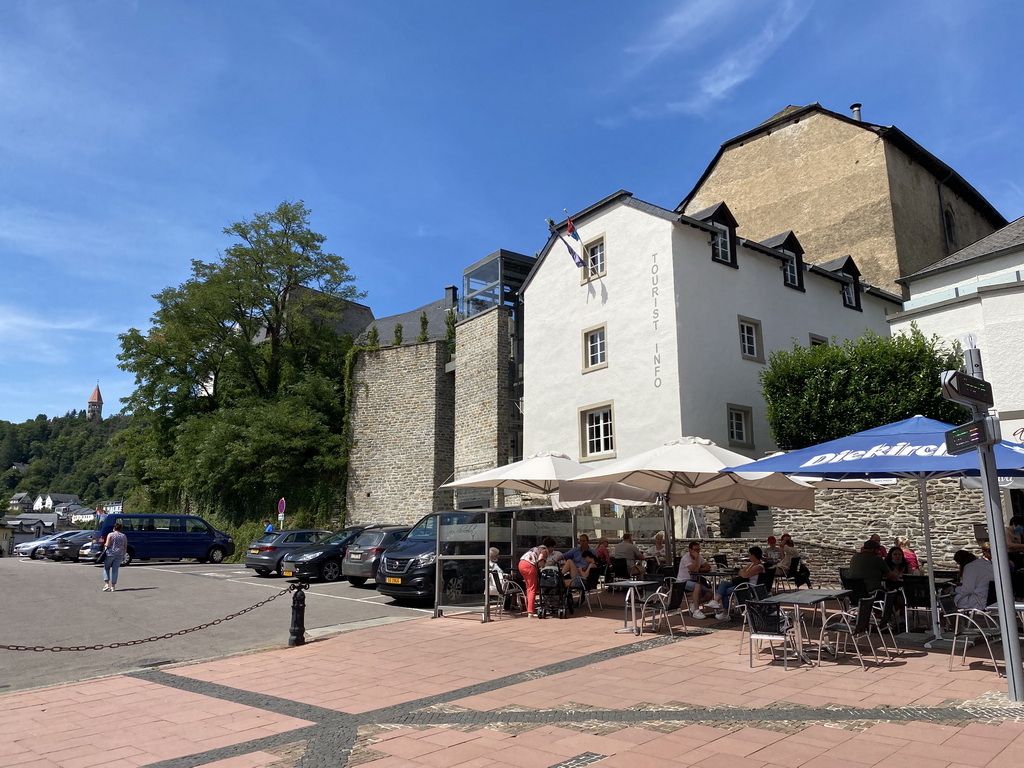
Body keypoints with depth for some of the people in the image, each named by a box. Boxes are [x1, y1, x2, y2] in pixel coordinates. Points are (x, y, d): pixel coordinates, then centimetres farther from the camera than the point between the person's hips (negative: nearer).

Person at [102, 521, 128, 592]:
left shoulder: (110, 534, -3)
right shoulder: (124, 536, 9)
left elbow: (107, 545, -9)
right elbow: (125, 547, 9)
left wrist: (104, 544, 12)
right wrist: (123, 555, 18)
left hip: (110, 554, -3)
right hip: (119, 555, 3)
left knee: (106, 568, 13)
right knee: (115, 570, 6)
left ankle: (106, 584, 1)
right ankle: (113, 586, 6)